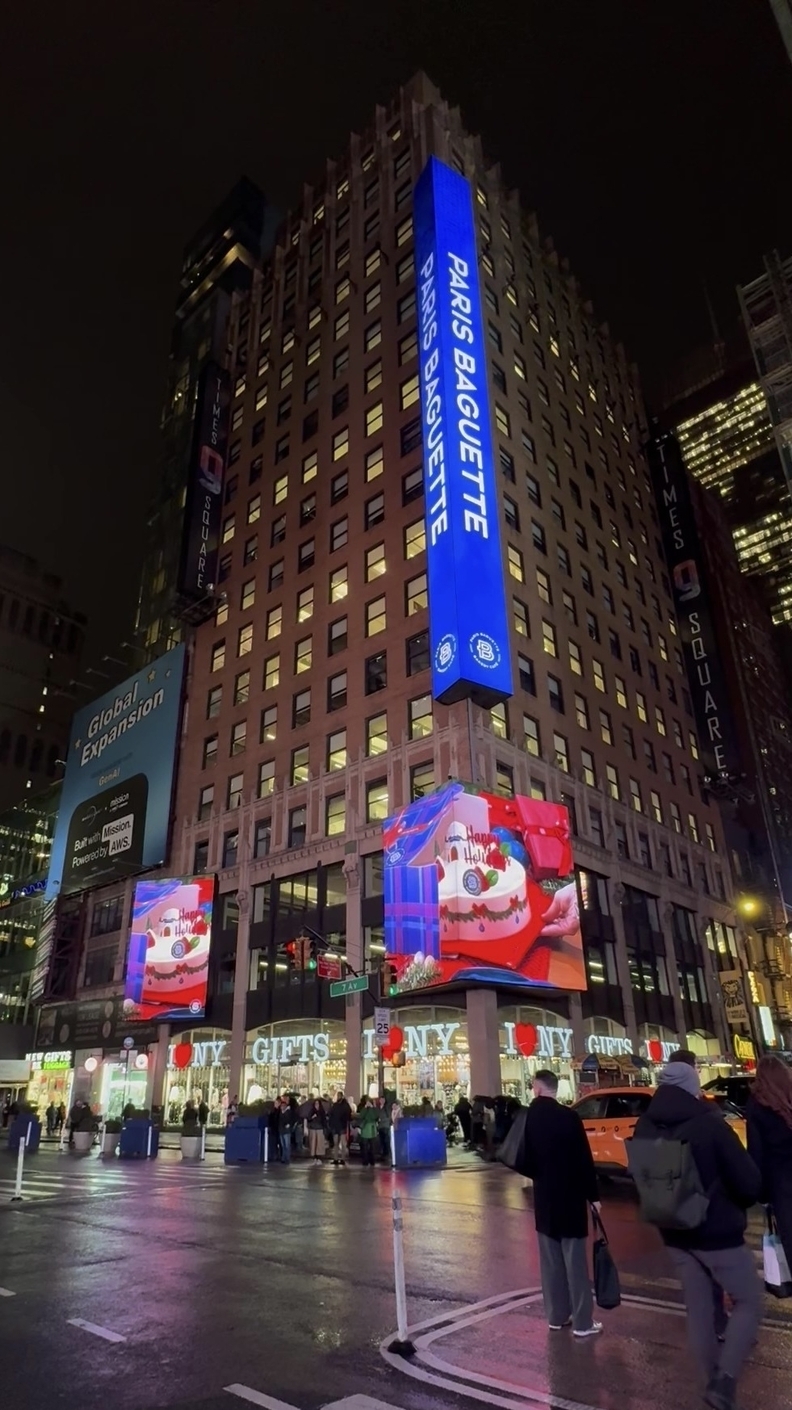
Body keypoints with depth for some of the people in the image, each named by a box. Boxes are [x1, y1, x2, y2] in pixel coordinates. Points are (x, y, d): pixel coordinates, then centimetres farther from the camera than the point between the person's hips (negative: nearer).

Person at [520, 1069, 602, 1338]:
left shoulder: (527, 1119, -6)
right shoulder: (568, 1117, -17)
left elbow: (523, 1160, -1)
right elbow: (584, 1159, -14)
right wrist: (593, 1195, -4)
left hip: (544, 1198, 3)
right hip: (570, 1197, -3)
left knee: (551, 1261, 15)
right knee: (575, 1261, 5)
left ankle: (556, 1316, 22)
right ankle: (582, 1322, 10)